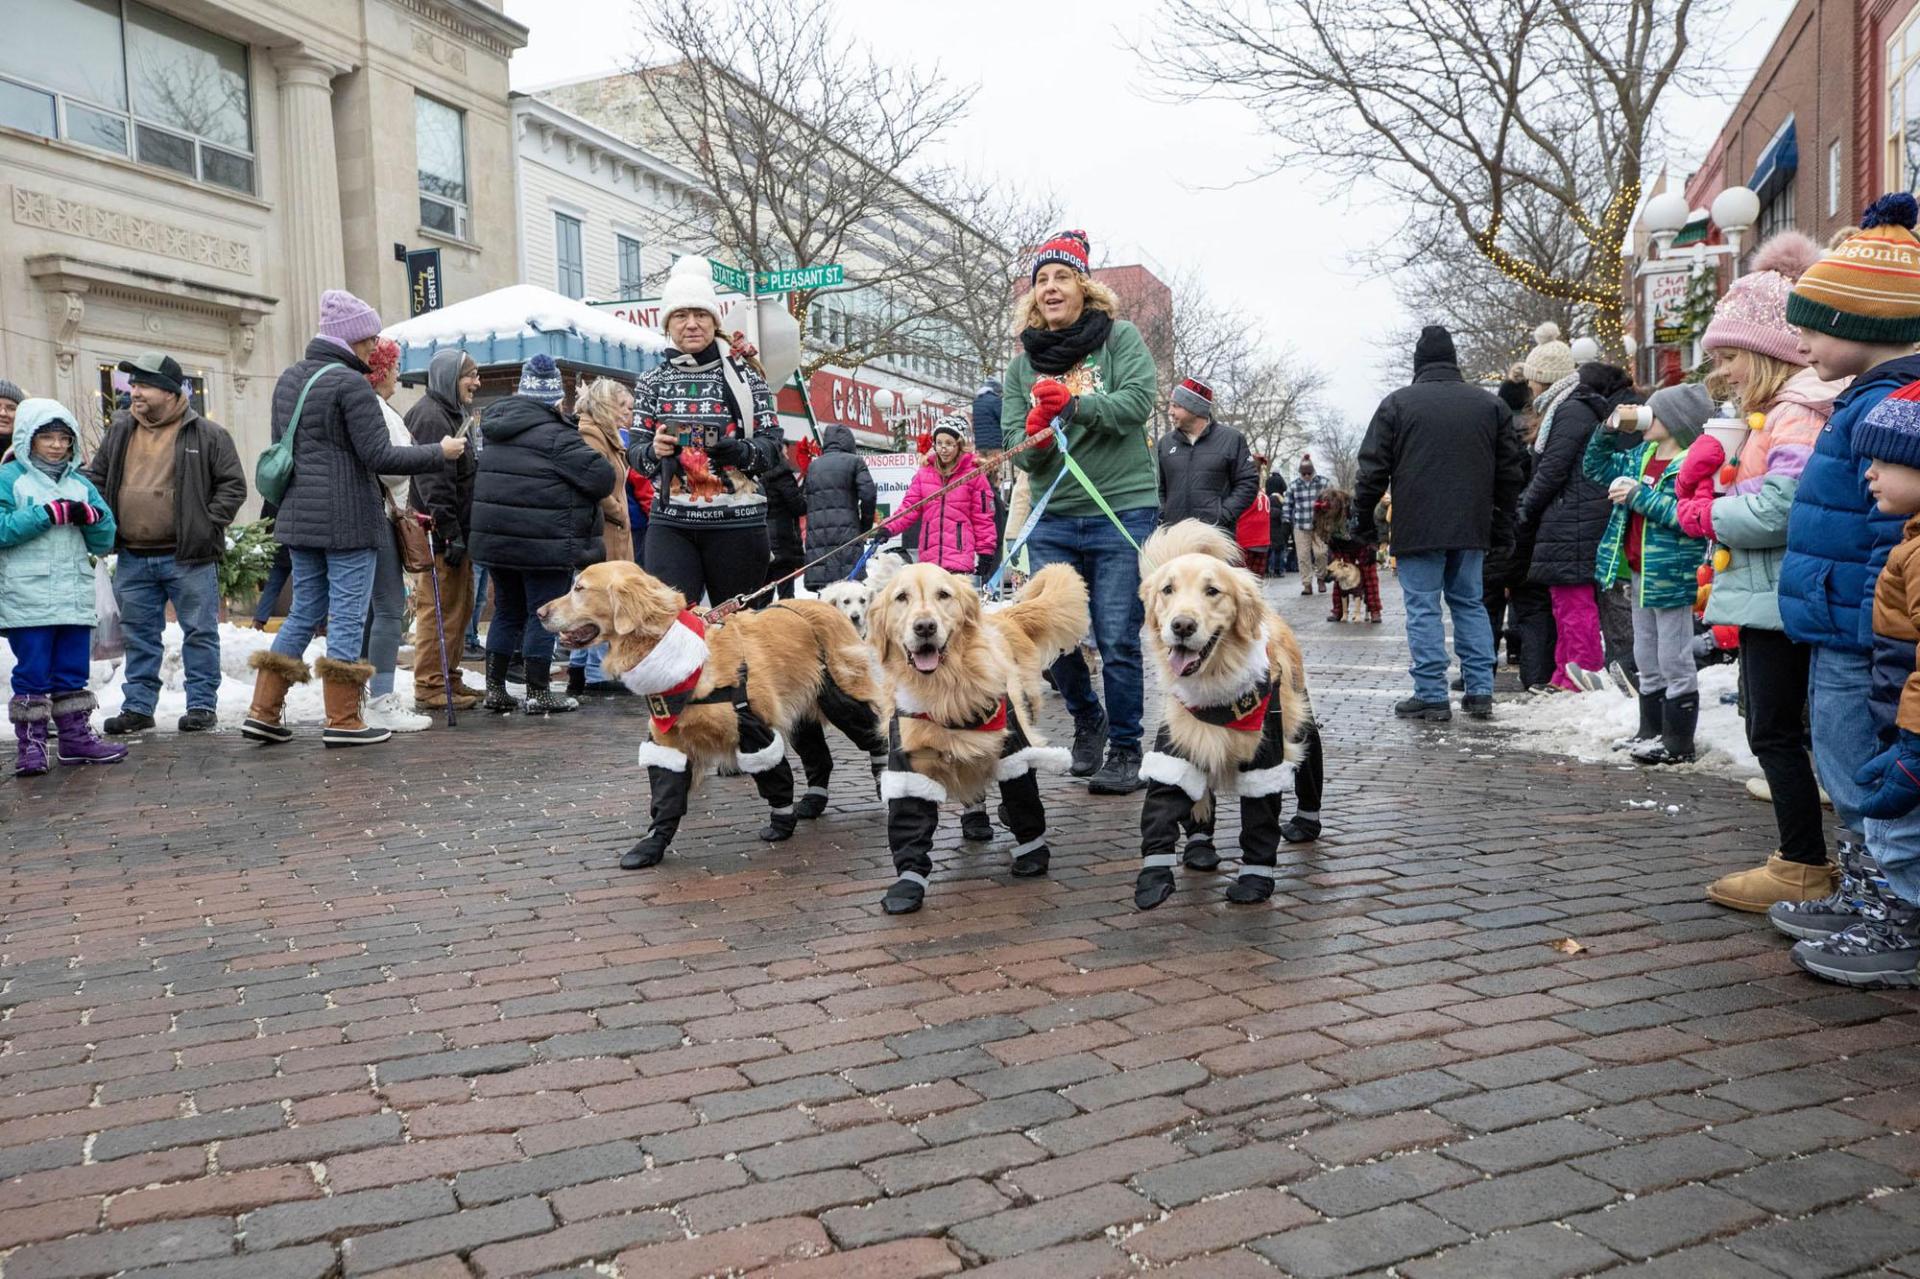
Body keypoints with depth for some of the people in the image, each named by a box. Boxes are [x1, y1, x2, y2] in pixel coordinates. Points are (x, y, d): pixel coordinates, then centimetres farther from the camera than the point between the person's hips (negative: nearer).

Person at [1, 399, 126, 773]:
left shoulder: (81, 483, 15)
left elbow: (104, 541, 12)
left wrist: (90, 516, -8)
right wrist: (49, 513, -16)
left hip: (75, 598, 5)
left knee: (72, 672, 11)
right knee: (32, 674, -1)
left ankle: (75, 736, 19)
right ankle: (30, 744, 5)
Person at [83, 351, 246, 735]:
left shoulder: (206, 435, -3)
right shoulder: (119, 431, 12)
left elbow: (233, 485, -2)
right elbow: (95, 478, 20)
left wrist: (208, 524, -10)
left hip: (188, 557, -5)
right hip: (132, 558, 5)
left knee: (200, 632, 2)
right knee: (139, 635, 11)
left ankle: (203, 704, 11)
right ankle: (138, 707, 20)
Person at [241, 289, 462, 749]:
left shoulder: (289, 377, 12)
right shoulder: (350, 383, -14)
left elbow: (281, 446, 21)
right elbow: (379, 456, -18)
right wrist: (440, 452, -8)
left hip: (299, 518, 8)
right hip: (348, 520, -8)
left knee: (304, 612, 15)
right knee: (347, 617, -1)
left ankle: (263, 712, 15)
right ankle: (343, 721, 4)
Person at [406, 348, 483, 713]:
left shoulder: (454, 414, 20)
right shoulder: (431, 417, -14)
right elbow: (434, 482, -21)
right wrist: (451, 533, -23)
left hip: (455, 529, 11)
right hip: (439, 532, -11)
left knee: (460, 607, 15)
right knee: (439, 609, -7)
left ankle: (449, 678, 24)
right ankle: (430, 687, -3)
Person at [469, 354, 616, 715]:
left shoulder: (498, 432, 12)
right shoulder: (554, 436, -13)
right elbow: (602, 477, -15)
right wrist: (575, 497, 5)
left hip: (494, 537, 8)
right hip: (544, 545, -8)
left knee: (507, 611, 17)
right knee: (544, 614, 2)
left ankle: (494, 689, 19)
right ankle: (538, 694, 7)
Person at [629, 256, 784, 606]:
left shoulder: (743, 375, 4)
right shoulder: (652, 383, 11)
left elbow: (772, 442, 1)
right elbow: (634, 453, 10)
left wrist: (740, 451, -19)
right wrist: (654, 450, -13)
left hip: (735, 521, -1)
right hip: (669, 522, 1)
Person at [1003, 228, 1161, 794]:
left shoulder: (1121, 337, 3)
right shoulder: (1023, 363, 12)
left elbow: (1138, 400, -12)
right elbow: (1015, 446, 7)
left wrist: (1073, 406, -23)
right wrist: (1035, 433, -15)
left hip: (1121, 510, -3)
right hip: (1052, 518, 4)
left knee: (1118, 640, -4)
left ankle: (1125, 750, 11)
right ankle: (1087, 722, 29)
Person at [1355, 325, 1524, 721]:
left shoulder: (1397, 403, -3)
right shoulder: (1490, 404, 10)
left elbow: (1373, 469, -3)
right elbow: (1509, 471, 13)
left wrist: (1363, 521, 6)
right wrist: (1502, 527, 19)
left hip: (1417, 528, -4)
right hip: (1471, 527, 4)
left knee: (1423, 607, -1)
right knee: (1469, 603, 13)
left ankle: (1431, 695, -1)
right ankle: (1480, 692, 12)